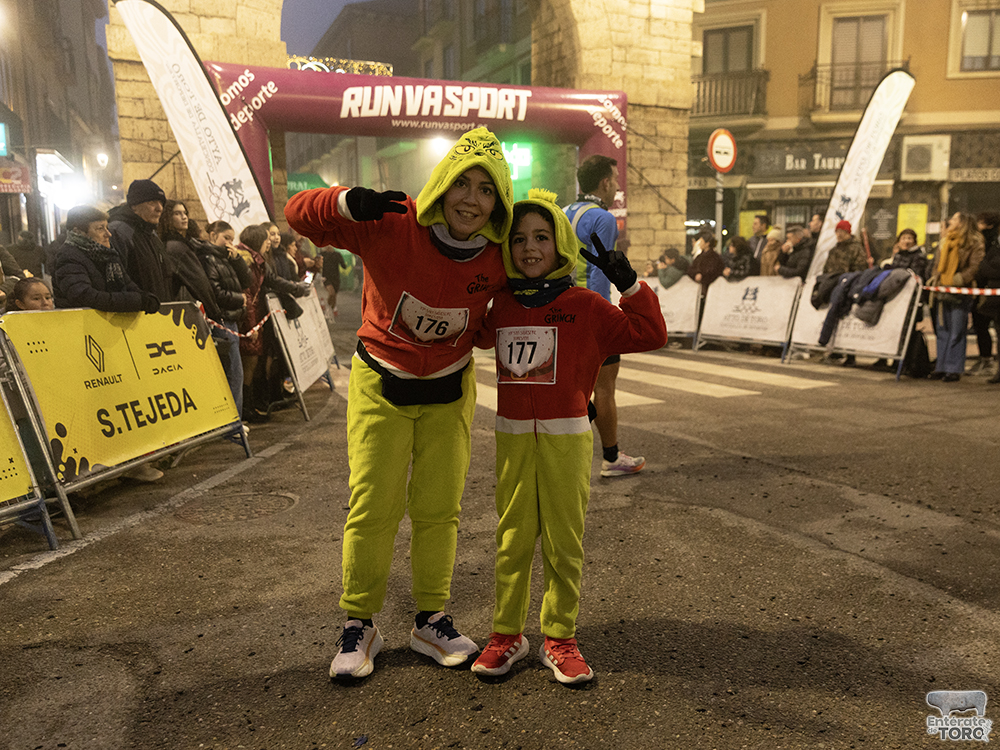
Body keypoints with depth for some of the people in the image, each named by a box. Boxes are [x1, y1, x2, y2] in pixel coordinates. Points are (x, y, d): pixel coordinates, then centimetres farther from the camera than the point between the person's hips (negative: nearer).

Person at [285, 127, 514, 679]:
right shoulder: (392, 226, -23)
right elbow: (299, 214, -21)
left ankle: (430, 620, 28)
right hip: (381, 386, -2)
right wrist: (351, 202, -38)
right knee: (373, 508, 2)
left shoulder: (498, 259, -13)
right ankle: (359, 625, 21)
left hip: (449, 390, 3)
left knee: (438, 510, 10)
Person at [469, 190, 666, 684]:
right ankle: (506, 633, 21)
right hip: (513, 436, 2)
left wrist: (629, 285, -13)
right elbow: (478, 337, 30)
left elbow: (649, 335, -3)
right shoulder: (501, 307, 8)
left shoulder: (584, 305, -2)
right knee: (512, 538, 7)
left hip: (566, 437, -2)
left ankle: (559, 637, 20)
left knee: (564, 541, 5)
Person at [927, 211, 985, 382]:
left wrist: (956, 280, -19)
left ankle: (954, 369, 2)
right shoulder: (946, 240, 17)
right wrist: (935, 277, 7)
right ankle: (941, 367, 13)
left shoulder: (974, 243, -4)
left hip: (960, 293, -6)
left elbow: (974, 268, -12)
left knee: (956, 333, -3)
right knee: (942, 331, 8)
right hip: (943, 292, 6)